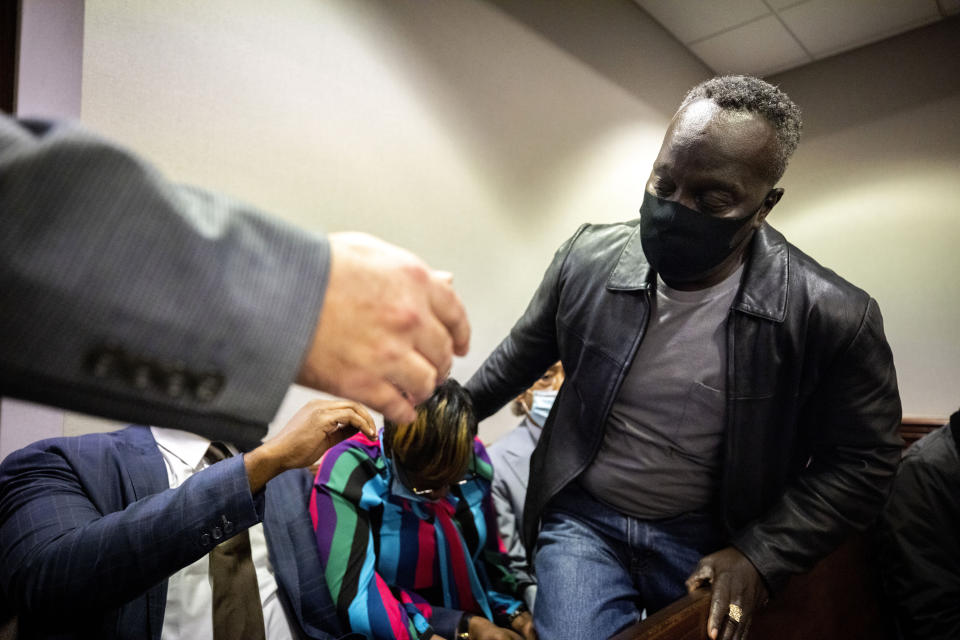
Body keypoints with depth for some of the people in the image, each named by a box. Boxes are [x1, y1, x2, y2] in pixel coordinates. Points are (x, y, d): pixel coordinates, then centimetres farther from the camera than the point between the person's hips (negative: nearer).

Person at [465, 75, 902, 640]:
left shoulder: (832, 316, -18)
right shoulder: (589, 258, -13)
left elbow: (860, 463, -5)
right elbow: (522, 354, 4)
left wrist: (760, 558, -13)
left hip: (707, 543, 0)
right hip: (582, 519, 1)